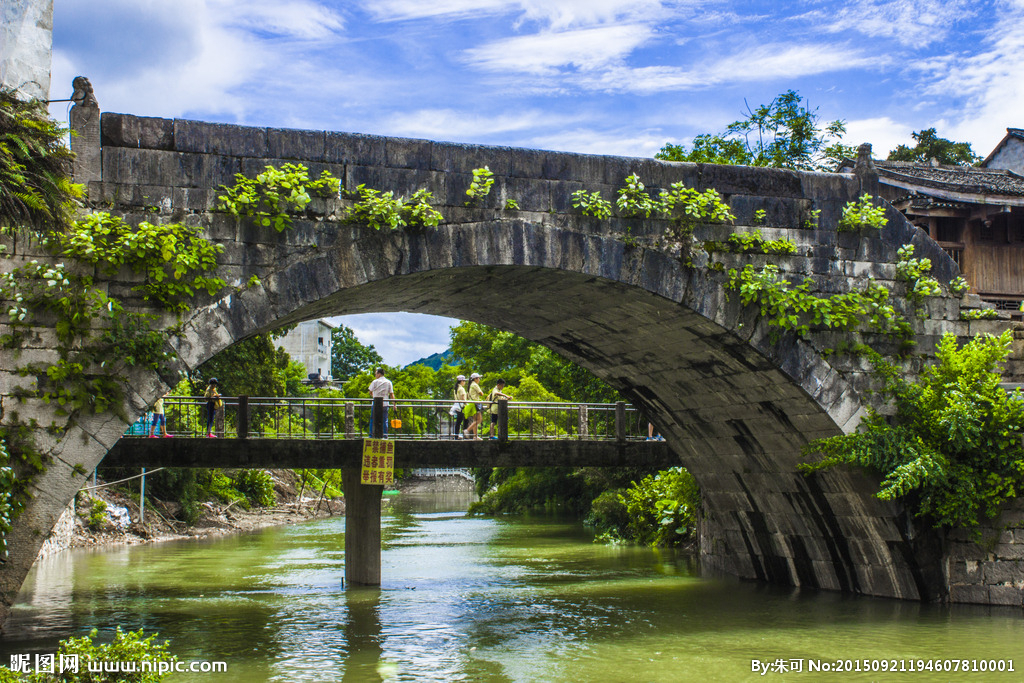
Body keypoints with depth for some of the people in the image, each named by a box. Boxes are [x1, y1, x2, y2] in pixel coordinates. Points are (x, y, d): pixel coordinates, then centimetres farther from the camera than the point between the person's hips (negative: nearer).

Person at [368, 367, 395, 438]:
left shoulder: (375, 382, -4)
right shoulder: (389, 382, 6)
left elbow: (370, 392, 5)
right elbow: (391, 394, 4)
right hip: (385, 404, 3)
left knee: (373, 420, 5)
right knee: (384, 420, 7)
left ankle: (371, 435, 3)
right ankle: (385, 435, 3)